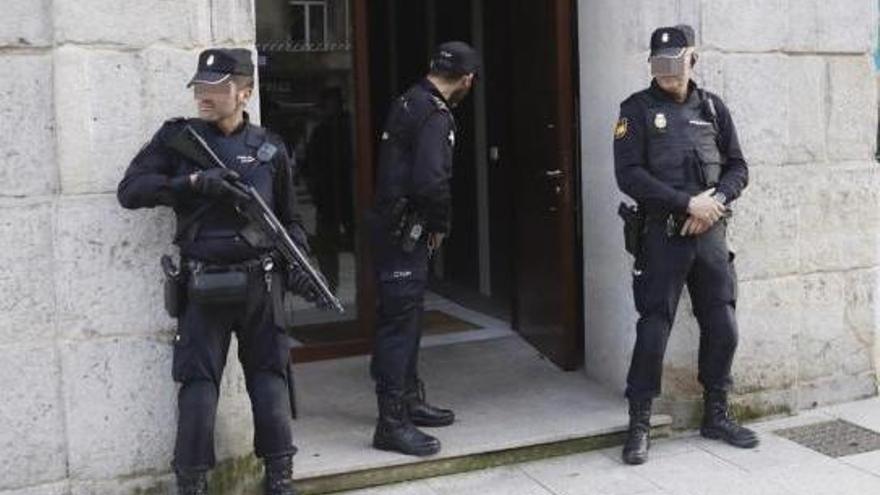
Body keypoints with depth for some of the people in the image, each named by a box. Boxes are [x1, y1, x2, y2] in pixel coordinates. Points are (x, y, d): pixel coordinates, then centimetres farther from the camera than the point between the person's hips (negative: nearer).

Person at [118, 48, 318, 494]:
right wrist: (192, 182, -16)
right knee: (198, 382, 1)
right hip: (204, 286, -1)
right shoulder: (177, 137, 2)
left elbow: (288, 219, 13)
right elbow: (129, 190, -4)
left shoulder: (269, 149, 6)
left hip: (261, 284, 2)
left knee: (270, 375, 7)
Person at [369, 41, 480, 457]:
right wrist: (440, 225, -11)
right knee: (399, 322, -6)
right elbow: (431, 180, -29)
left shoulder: (410, 102, 12)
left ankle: (410, 401, 32)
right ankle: (392, 423, -1)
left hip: (398, 229, 10)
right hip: (405, 232, -10)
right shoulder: (435, 116, -18)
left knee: (406, 317, 19)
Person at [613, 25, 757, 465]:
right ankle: (639, 426, 9)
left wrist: (716, 200, -9)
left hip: (711, 233, 4)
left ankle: (716, 416, 25)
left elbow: (738, 167, 12)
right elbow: (629, 175, -11)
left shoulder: (712, 108, 11)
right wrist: (687, 203, -16)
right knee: (653, 330, -3)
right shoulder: (637, 109, -2)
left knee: (722, 328, 8)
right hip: (662, 234, -4)